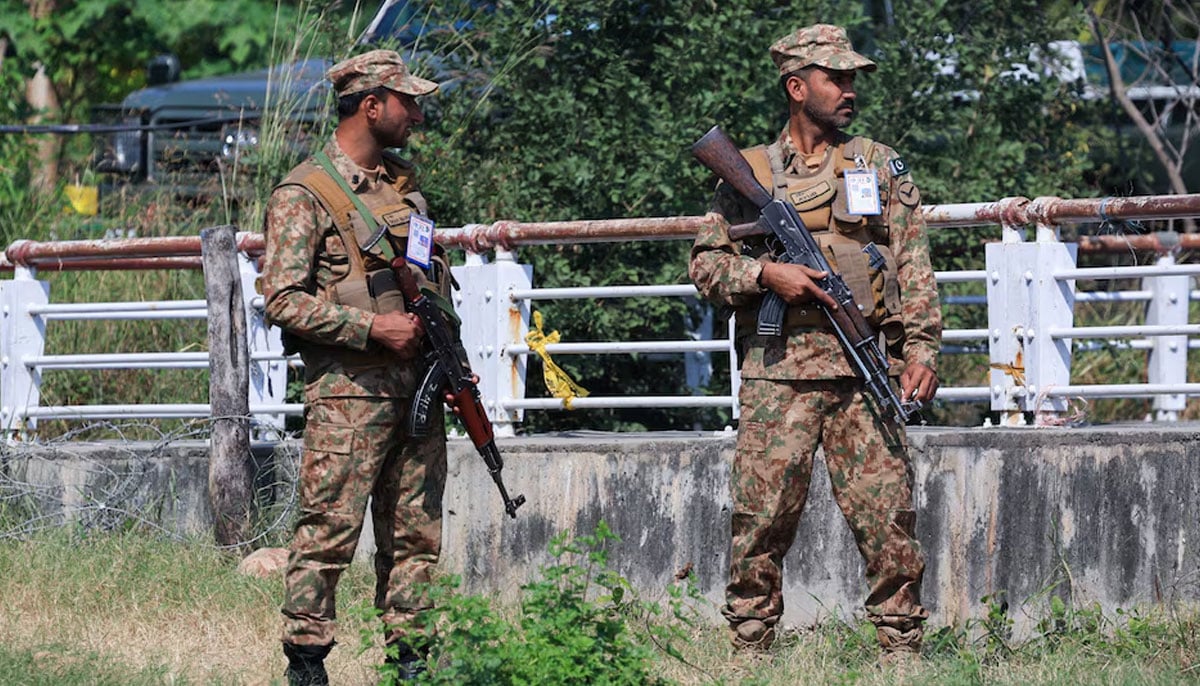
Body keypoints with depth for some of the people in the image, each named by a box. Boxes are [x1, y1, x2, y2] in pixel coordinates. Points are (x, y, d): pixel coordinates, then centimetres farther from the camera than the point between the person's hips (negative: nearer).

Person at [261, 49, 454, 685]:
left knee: (416, 534, 8)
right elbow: (283, 301, -13)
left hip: (417, 391, 7)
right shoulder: (303, 195, -7)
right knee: (329, 531, -7)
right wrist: (374, 327, -18)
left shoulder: (403, 185, 16)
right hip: (348, 393, -7)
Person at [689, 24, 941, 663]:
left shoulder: (881, 165, 14)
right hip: (777, 371, 0)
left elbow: (913, 267, 9)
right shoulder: (748, 173, 12)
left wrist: (921, 348, -2)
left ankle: (901, 647, 2)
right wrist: (766, 273, -8)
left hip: (863, 370, 1)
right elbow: (705, 262, 10)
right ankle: (749, 649, 4)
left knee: (887, 517, -4)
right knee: (762, 516, -3)